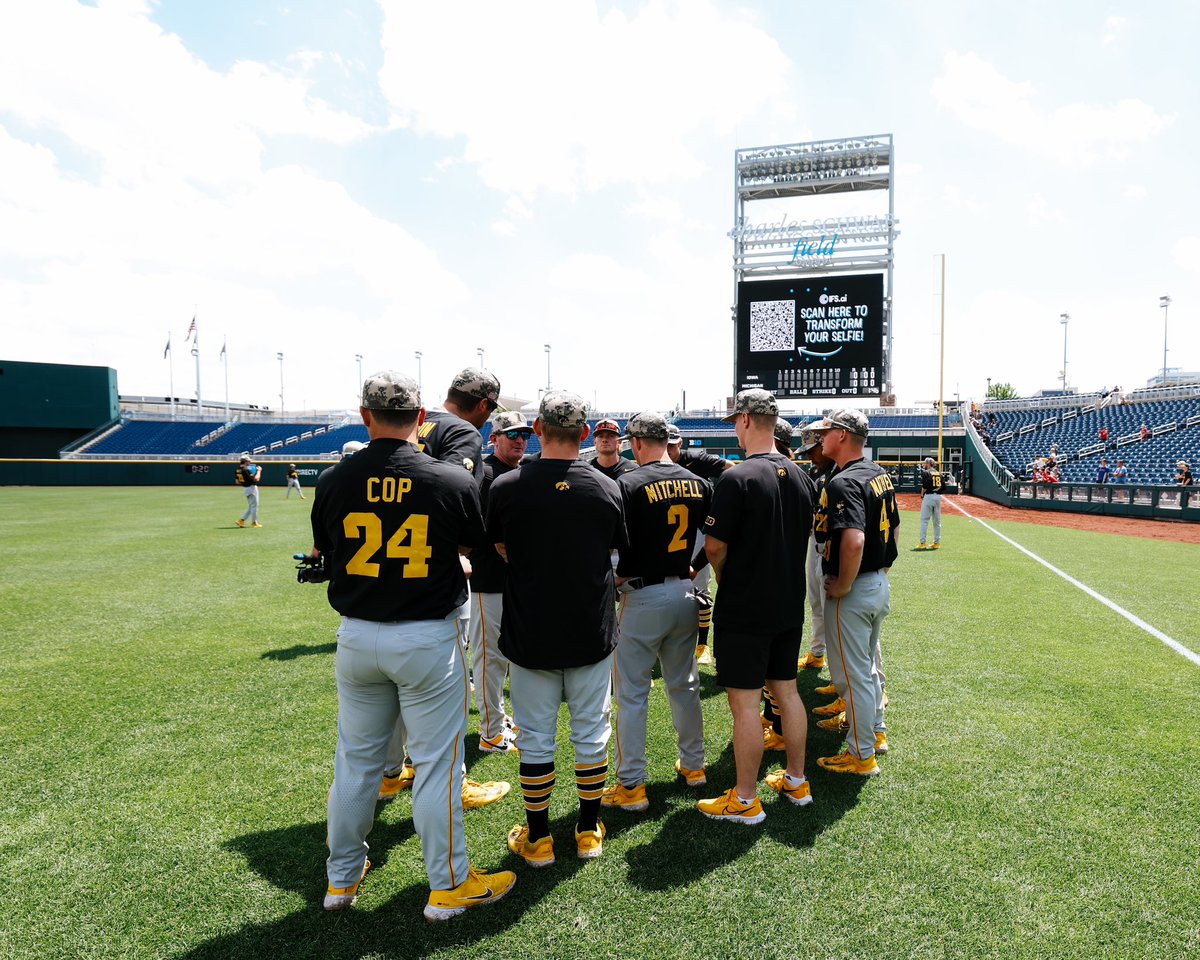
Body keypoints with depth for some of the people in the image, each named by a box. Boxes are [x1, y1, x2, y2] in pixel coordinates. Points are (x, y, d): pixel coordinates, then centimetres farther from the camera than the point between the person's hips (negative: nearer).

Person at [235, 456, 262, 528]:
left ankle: (241, 520, 10)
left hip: (246, 489, 9)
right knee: (254, 506, 1)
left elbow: (238, 482, 13)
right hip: (252, 488, -9)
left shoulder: (238, 470, 7)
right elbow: (256, 479, -22)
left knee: (250, 507, 17)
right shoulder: (246, 470, -20)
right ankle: (254, 522, 8)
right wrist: (259, 471, -9)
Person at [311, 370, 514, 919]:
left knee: (356, 759, 19)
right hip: (428, 638, -3)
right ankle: (448, 885, 24)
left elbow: (323, 554, 9)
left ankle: (342, 878, 36)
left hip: (357, 638, 3)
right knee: (436, 761, 9)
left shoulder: (333, 481, -6)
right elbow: (476, 549, 4)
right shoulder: (453, 481, -13)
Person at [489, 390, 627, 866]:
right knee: (591, 733, 15)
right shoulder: (606, 488, -7)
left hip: (529, 634, -1)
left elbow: (503, 553, 4)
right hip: (592, 634, 1)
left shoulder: (506, 487, -12)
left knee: (536, 737, 12)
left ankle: (538, 838, 25)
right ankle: (589, 832, 28)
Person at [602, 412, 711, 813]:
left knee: (632, 693, 5)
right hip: (685, 592, 6)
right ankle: (693, 765, 34)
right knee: (684, 684, 20)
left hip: (644, 597, -6)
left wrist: (617, 579, -1)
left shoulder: (629, 484, -15)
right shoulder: (698, 484, 3)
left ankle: (631, 784, 12)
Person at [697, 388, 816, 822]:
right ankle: (796, 781, 32)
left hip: (745, 610, -7)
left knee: (744, 702, 3)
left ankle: (745, 800, 15)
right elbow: (803, 536, 13)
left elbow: (715, 546, -16)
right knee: (786, 691, 19)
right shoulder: (801, 477, 4)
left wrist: (725, 580, 3)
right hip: (790, 604, 8)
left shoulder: (737, 479, -19)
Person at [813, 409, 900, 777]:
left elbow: (854, 540, -36)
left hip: (852, 592, -10)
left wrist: (843, 584, -23)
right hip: (880, 584, 10)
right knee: (868, 664, 25)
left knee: (853, 674, 4)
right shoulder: (881, 475, 7)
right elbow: (894, 528, 16)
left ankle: (861, 755, 17)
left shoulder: (843, 482, -23)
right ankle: (875, 731, 41)